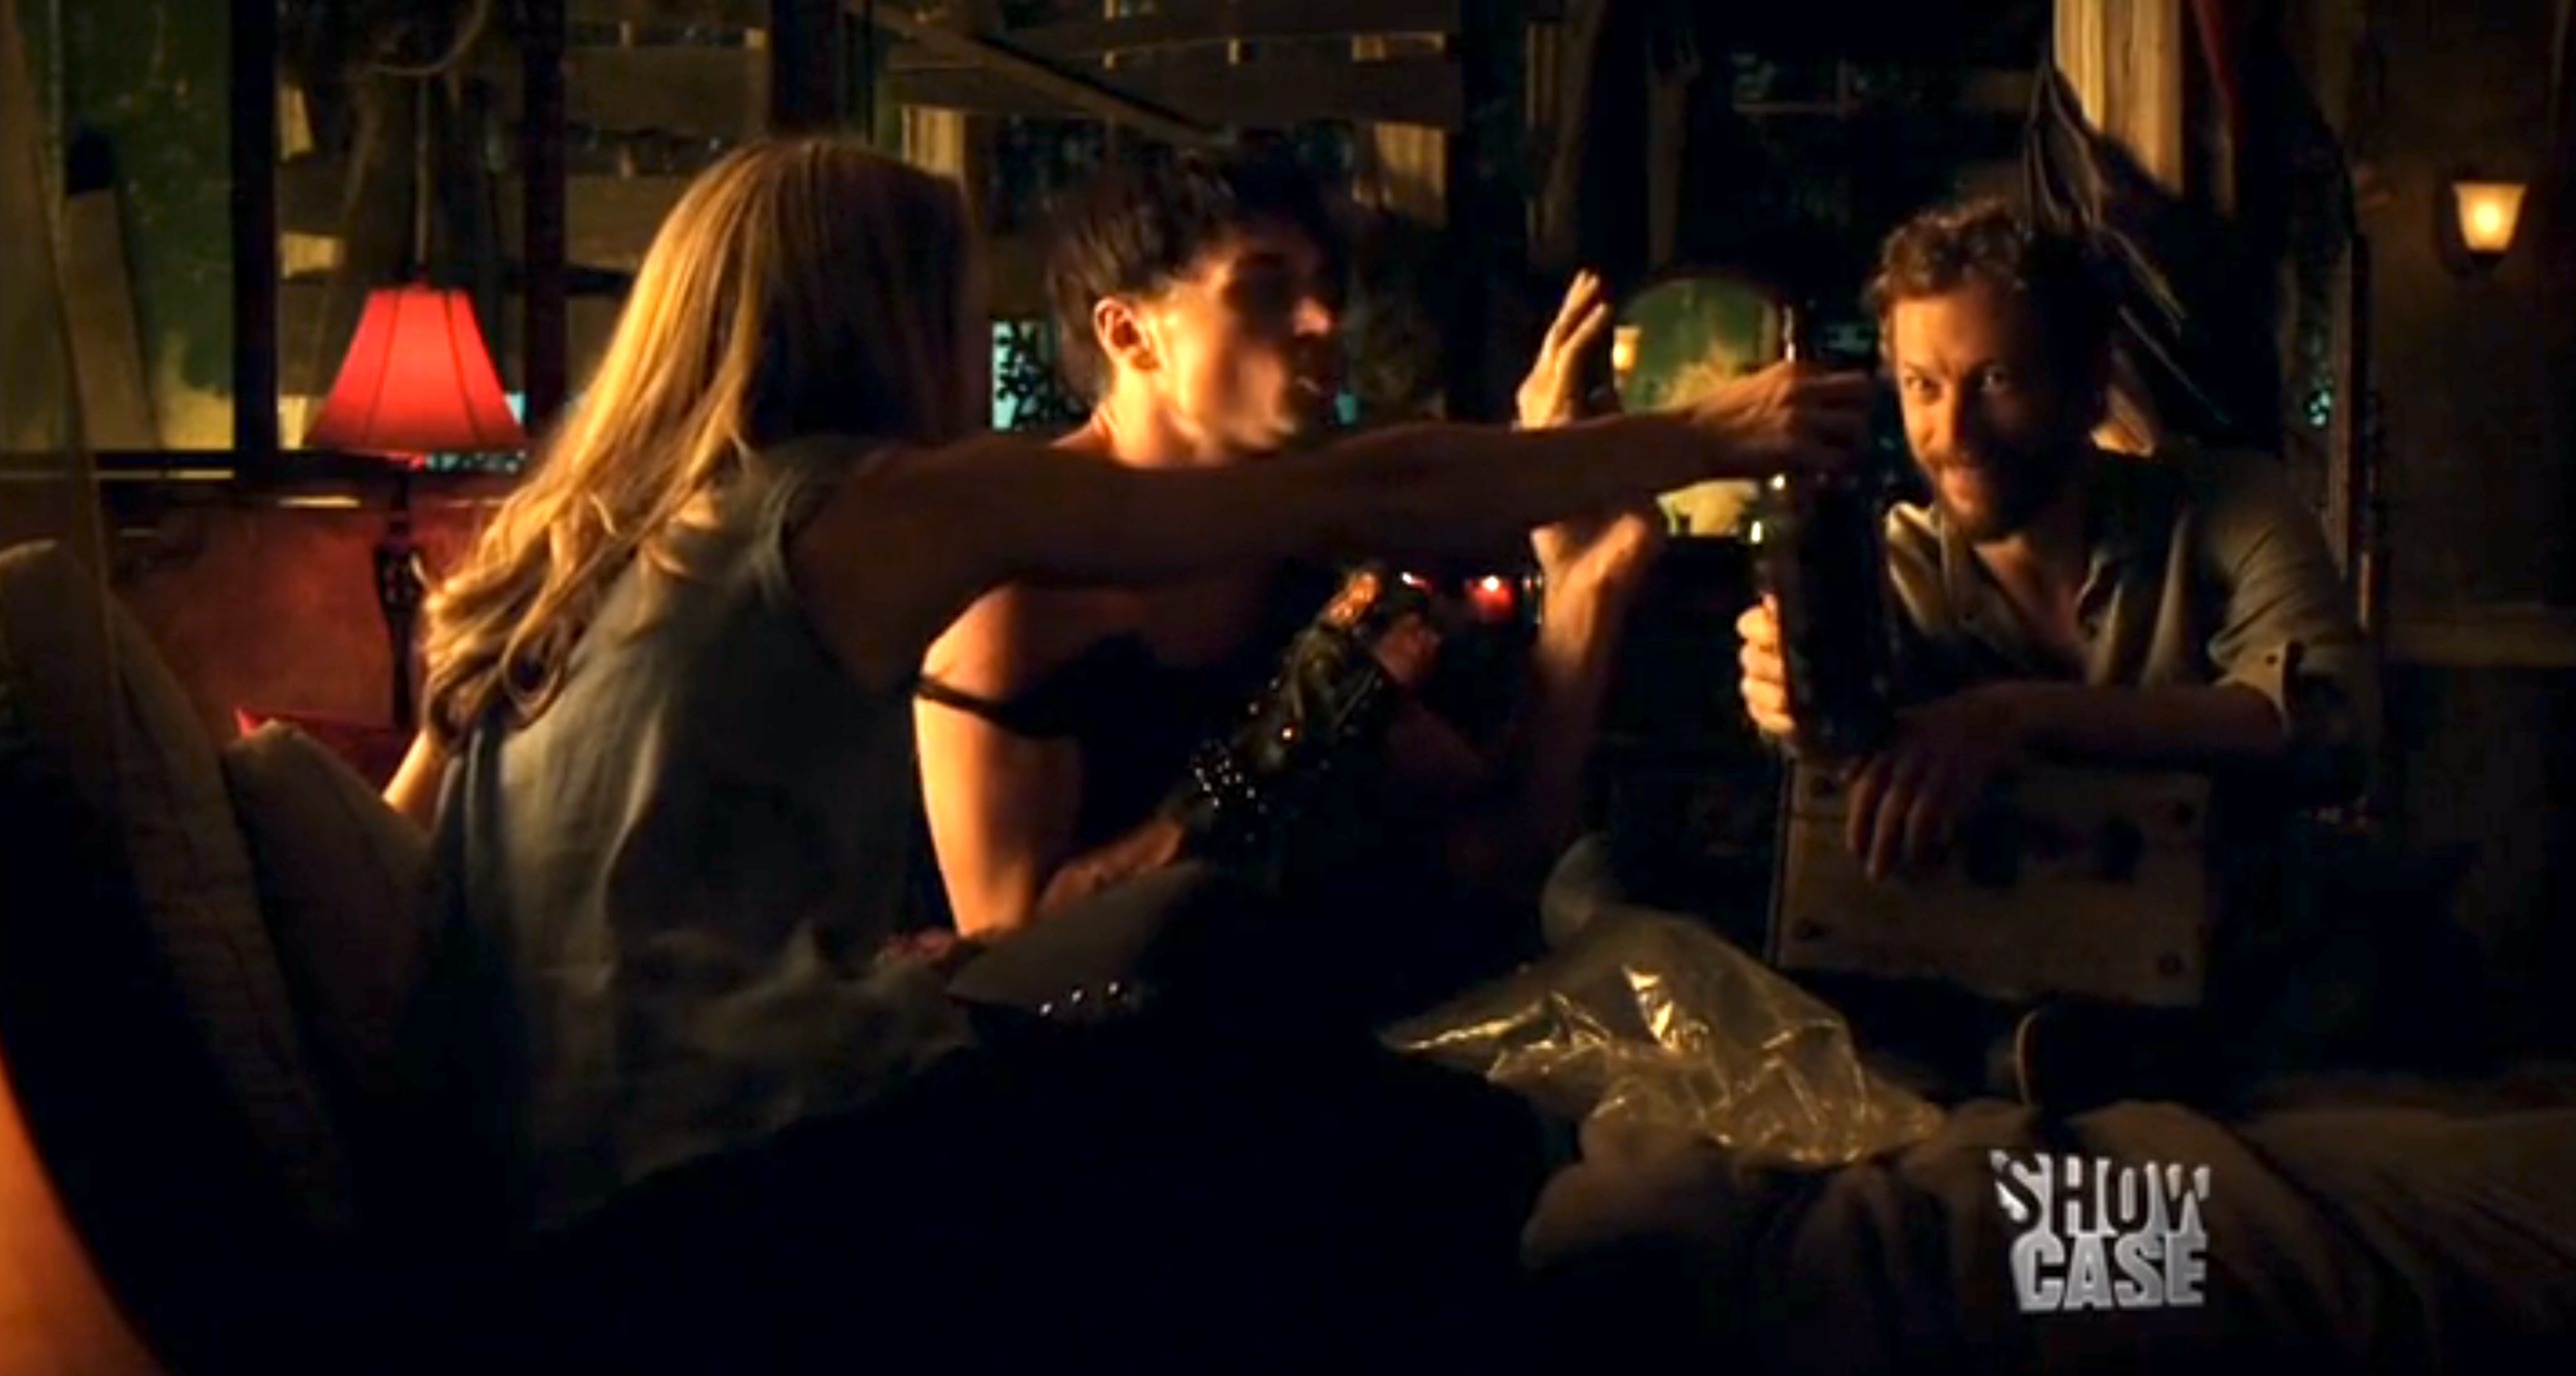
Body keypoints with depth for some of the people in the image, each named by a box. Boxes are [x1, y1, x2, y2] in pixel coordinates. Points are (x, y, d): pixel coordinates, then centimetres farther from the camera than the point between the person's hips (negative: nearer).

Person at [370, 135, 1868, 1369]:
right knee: (1428, 1163, -8)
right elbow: (1368, 500, 0)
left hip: (545, 1206, 9)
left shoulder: (549, 546, 18)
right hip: (709, 1211, -9)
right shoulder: (880, 504, -3)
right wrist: (1709, 436, 11)